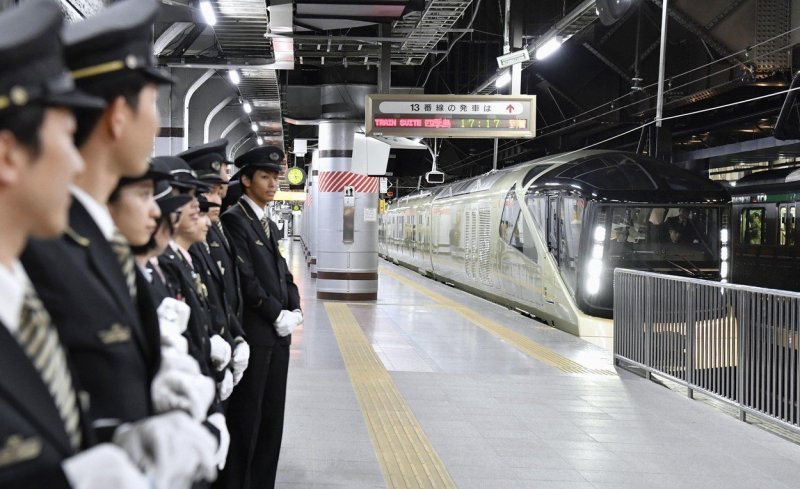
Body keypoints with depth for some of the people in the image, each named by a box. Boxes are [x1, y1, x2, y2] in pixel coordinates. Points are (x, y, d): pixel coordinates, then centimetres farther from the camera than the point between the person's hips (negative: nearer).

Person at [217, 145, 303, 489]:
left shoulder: (270, 225, 18)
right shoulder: (235, 220, -9)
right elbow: (245, 280, -16)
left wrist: (294, 310, 1)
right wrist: (278, 315, -13)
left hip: (278, 333, 8)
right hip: (252, 334, -8)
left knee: (271, 418, 11)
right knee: (245, 418, -2)